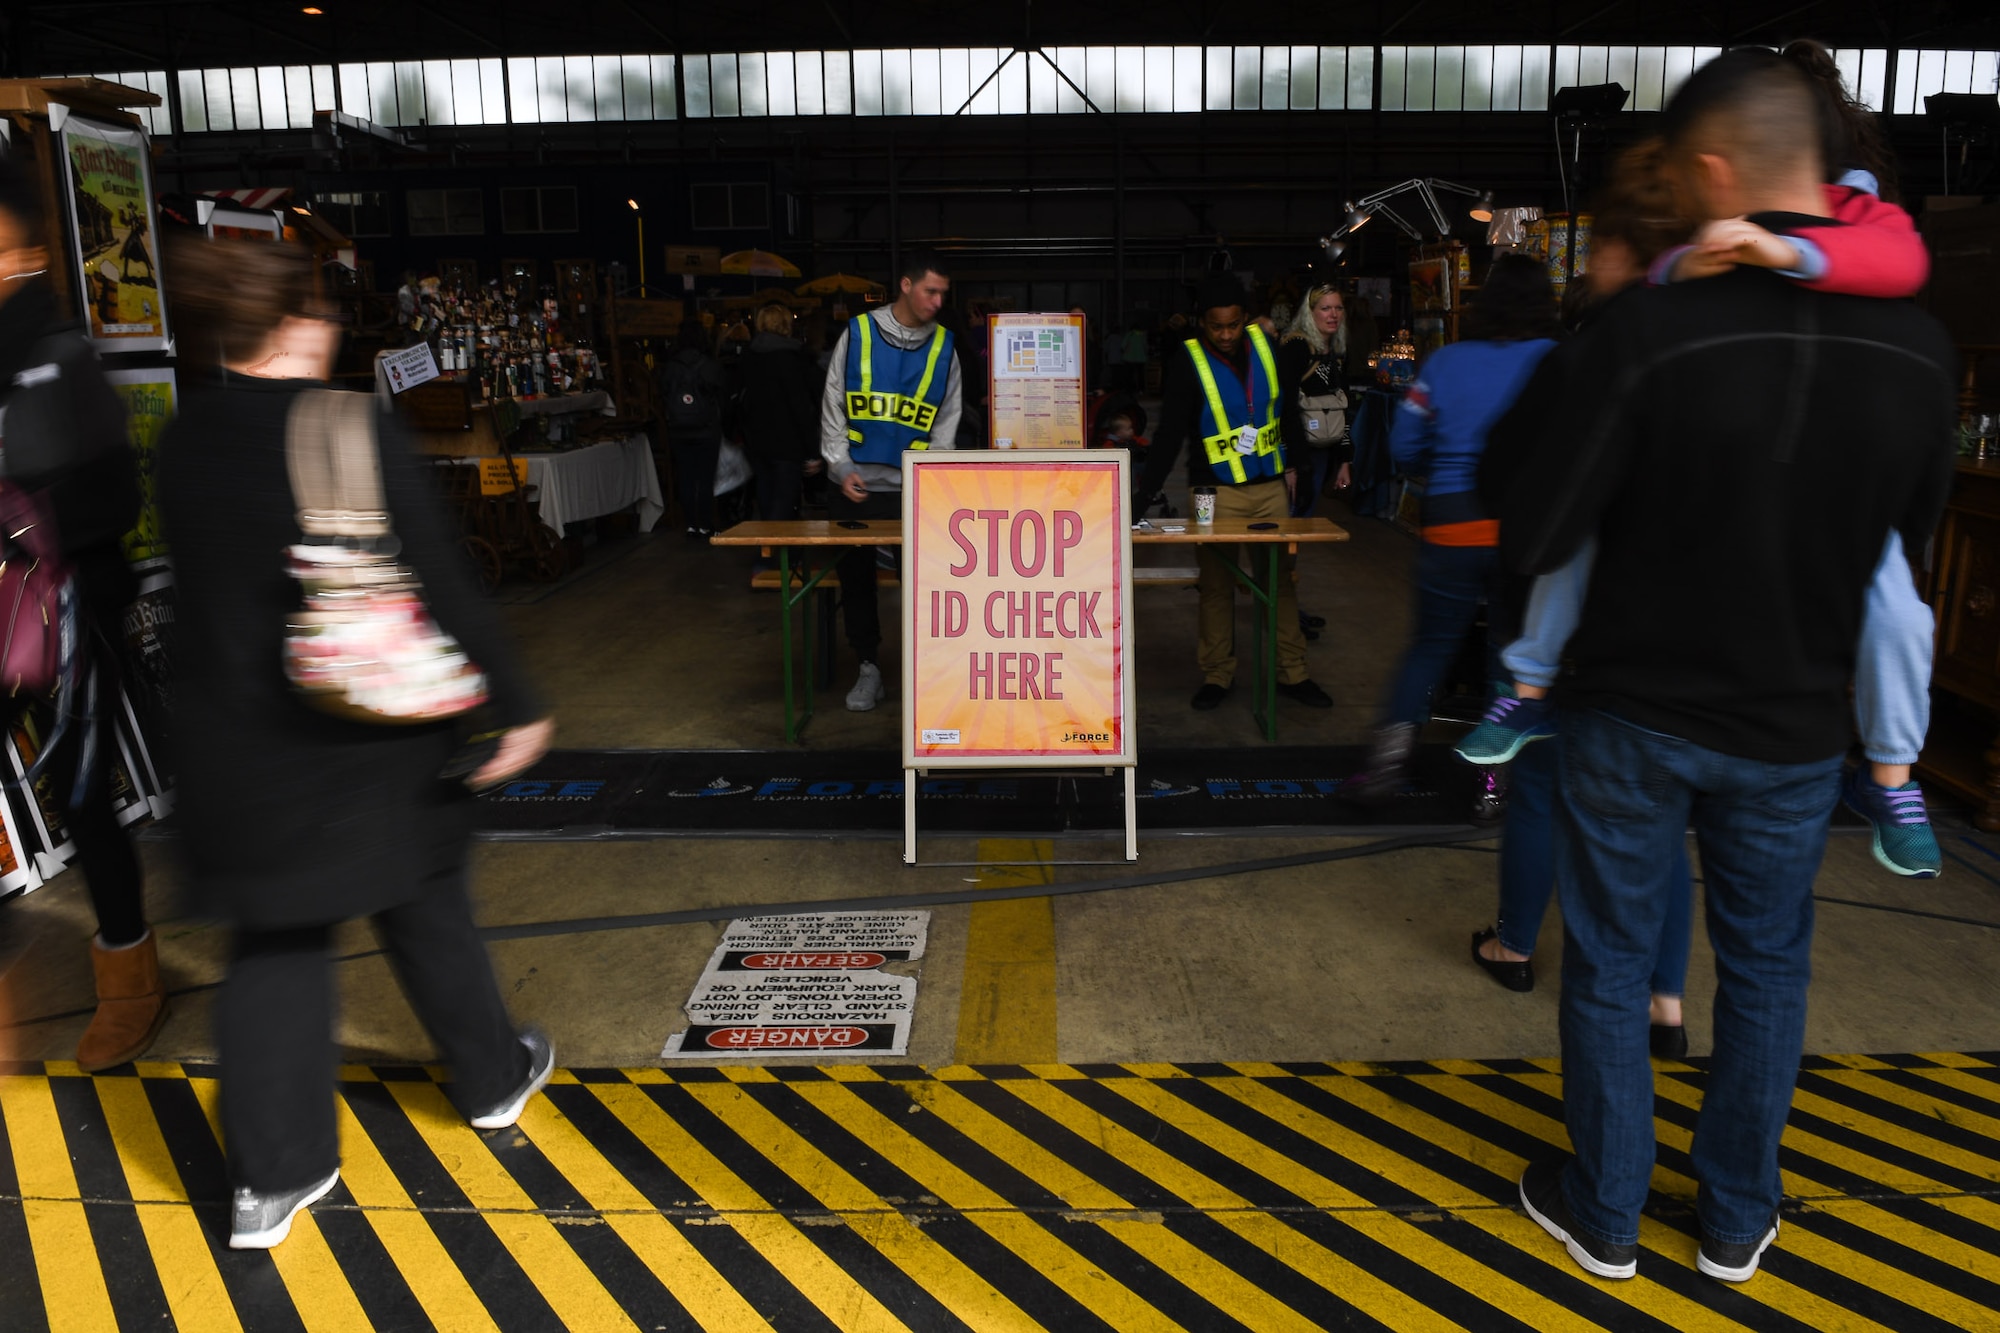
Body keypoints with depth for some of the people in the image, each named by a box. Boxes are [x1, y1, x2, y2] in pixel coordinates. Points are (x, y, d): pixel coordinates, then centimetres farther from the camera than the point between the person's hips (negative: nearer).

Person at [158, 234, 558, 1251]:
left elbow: (204, 589, 10)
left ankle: (270, 1178, 18)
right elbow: (440, 586, -17)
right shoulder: (356, 431, -18)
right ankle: (493, 1078, 37)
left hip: (237, 747, 4)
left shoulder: (183, 444, -1)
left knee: (276, 942, 13)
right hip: (370, 741, -3)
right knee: (422, 909, 16)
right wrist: (515, 702, -10)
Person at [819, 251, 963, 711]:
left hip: (912, 489, 0)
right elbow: (833, 406, 3)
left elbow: (946, 422, 5)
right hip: (856, 485, 0)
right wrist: (841, 468, -7)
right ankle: (868, 666, 19)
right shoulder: (857, 333, 1)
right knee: (856, 575, 6)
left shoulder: (943, 347, 5)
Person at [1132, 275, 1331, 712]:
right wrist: (1143, 495, -22)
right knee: (1216, 585, 4)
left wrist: (1291, 463, 13)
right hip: (1217, 492, -4)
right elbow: (1169, 437, -14)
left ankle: (1292, 673, 18)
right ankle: (1217, 675, 16)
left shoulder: (1264, 343, 1)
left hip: (1271, 486, 4)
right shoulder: (1187, 364, -12)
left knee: (1282, 578, 9)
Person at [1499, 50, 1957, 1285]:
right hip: (1794, 726, 4)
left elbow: (1535, 540, -16)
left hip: (1637, 713, -3)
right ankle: (1737, 1220, 35)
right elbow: (1917, 530, 8)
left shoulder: (1651, 329, -21)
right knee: (1766, 969, 20)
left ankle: (1606, 1215, 29)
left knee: (1611, 968, 13)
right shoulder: (1921, 345, -7)